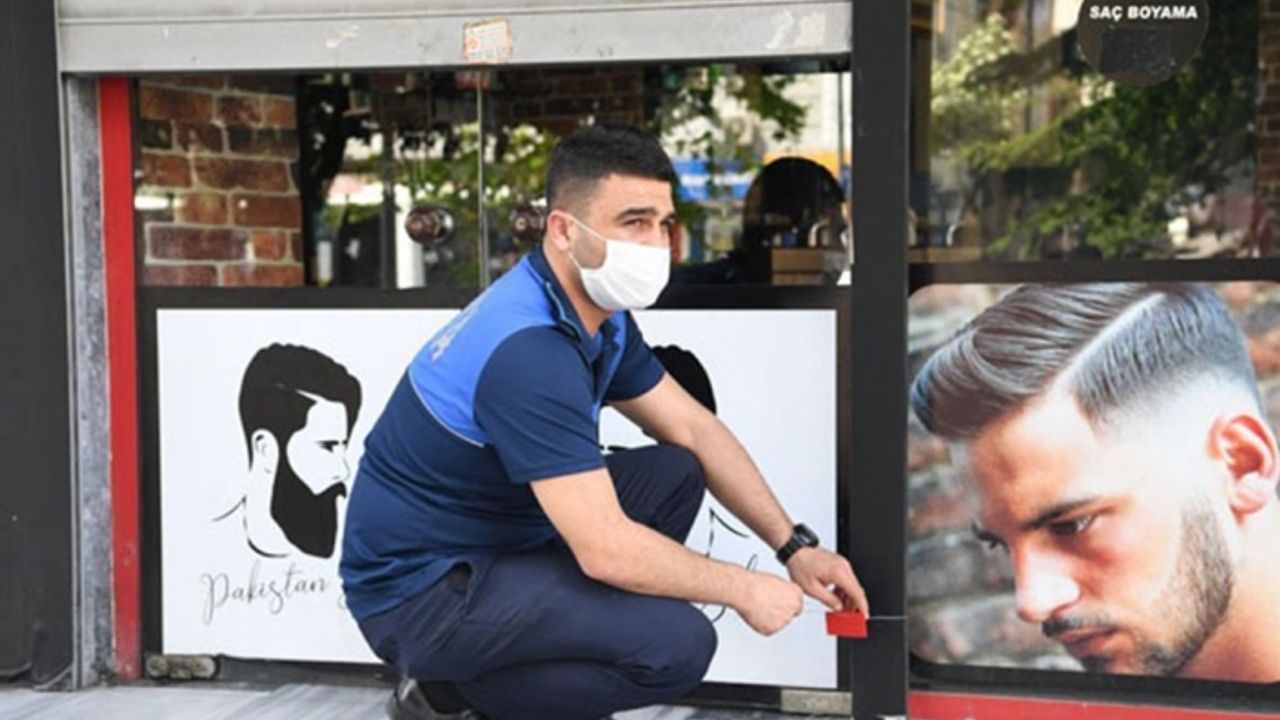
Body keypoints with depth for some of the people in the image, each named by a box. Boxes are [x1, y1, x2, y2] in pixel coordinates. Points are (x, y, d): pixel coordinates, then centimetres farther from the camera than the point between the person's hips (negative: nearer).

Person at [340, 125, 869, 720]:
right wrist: (744, 590, -16)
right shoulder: (528, 352, -28)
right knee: (677, 644, -22)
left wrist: (795, 546, 6)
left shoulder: (599, 315, 3)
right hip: (419, 588, -10)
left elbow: (694, 430, 12)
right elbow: (606, 550, -30)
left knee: (675, 472, 5)